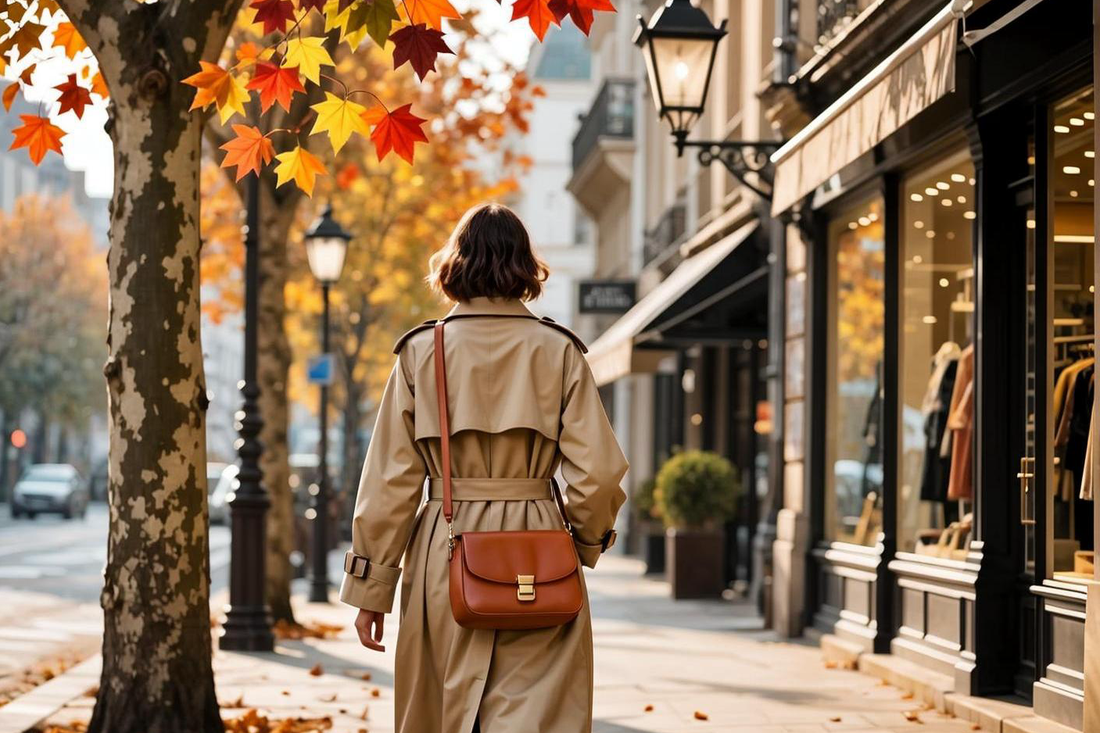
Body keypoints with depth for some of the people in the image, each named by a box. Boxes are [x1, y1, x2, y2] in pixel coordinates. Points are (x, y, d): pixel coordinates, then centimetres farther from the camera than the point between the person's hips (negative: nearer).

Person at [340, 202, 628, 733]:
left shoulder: (421, 352, 0)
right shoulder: (559, 352, -1)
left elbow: (391, 480, -1)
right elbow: (596, 473, -3)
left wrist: (370, 587, 5)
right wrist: (588, 544, 16)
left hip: (443, 555, 1)